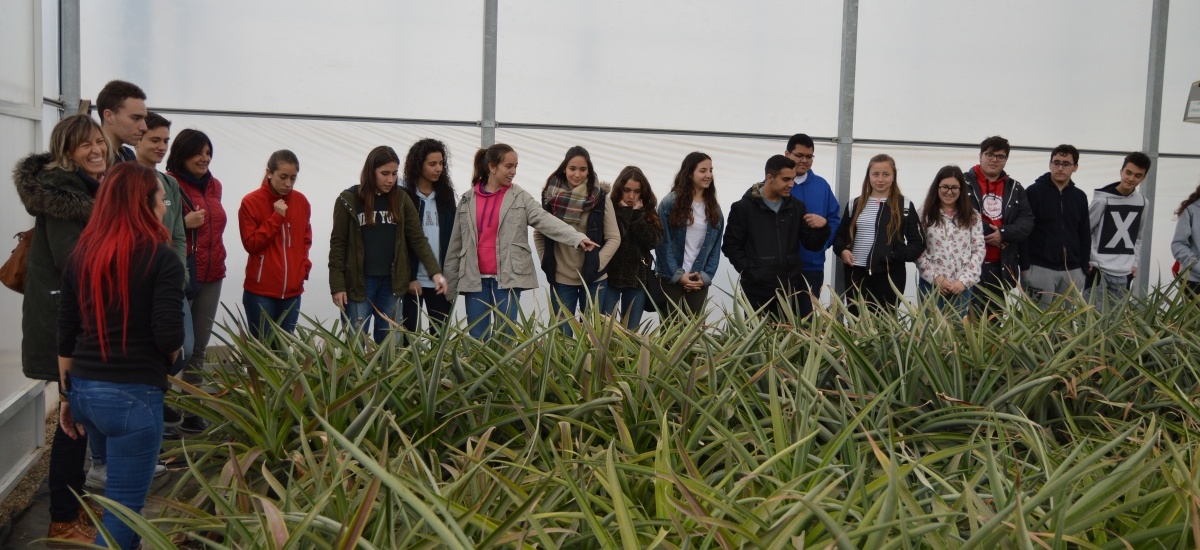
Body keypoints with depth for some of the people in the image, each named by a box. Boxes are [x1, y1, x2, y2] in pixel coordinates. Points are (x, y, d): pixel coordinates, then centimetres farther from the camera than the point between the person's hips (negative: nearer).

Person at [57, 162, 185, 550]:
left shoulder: (81, 255, 6)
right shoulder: (161, 259, -11)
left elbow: (66, 334, 9)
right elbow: (169, 335, -17)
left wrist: (69, 393, 18)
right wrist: (171, 357, 6)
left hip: (84, 389, 7)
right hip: (133, 394, -7)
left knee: (121, 491, 27)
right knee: (124, 506, 2)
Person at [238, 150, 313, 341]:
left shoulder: (301, 201, 5)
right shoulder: (251, 202, -7)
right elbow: (250, 244, -9)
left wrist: (304, 267, 3)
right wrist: (276, 218, -16)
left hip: (292, 291, 4)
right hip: (260, 291, -4)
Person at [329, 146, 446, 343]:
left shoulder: (401, 199, 4)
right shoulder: (348, 200, -5)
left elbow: (417, 238, 0)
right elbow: (338, 244, -4)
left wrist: (435, 271, -12)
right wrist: (337, 285, -9)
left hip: (391, 283, 3)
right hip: (358, 283, -3)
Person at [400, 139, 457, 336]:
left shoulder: (446, 195, 11)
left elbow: (452, 237, 11)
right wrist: (410, 278, -11)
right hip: (414, 279, -3)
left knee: (441, 333, 3)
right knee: (411, 331, 1)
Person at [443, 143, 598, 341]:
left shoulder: (520, 198, 3)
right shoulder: (468, 200, 8)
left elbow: (546, 220, -12)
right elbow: (456, 245, 10)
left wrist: (577, 237, -28)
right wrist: (450, 285, 10)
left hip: (508, 278, -2)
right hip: (475, 279, 2)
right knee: (477, 338, 6)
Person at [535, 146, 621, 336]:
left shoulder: (600, 198, -5)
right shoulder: (550, 195, 0)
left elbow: (614, 238, -2)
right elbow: (539, 234, 10)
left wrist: (596, 264, -11)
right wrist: (546, 261, 2)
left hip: (593, 279, -1)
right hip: (560, 279, 1)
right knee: (562, 334, 9)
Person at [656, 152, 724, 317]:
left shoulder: (714, 209, 10)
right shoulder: (670, 203, -3)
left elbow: (715, 247, 8)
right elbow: (663, 243, -7)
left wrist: (706, 276, -4)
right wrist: (677, 275, -11)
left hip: (699, 281, 4)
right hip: (671, 278, -3)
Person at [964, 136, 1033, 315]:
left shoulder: (1015, 188, 13)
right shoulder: (964, 183, 0)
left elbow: (1027, 221, 4)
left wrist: (1004, 233, -13)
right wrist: (988, 233, -12)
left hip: (1002, 266, 5)